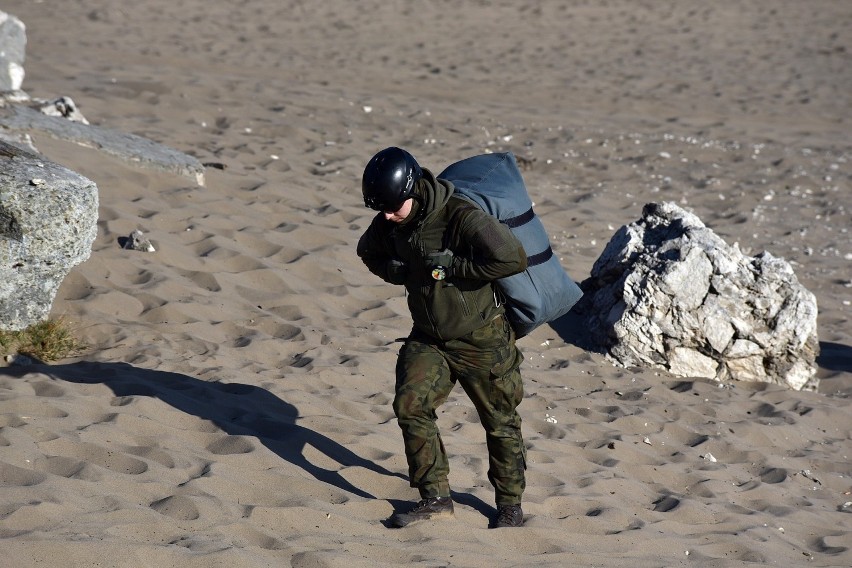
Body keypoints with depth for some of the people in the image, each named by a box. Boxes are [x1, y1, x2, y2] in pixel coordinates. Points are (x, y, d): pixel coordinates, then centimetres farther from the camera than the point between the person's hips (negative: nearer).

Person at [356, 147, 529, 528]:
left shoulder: (462, 218, -26)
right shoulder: (390, 224, -5)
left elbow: (513, 258, -33)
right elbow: (368, 251, 19)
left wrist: (453, 267, -29)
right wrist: (394, 271, -3)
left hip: (481, 339, -5)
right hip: (427, 339, 5)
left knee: (500, 421, 7)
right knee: (410, 405, -11)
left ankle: (510, 504, 24)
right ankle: (435, 498, 0)